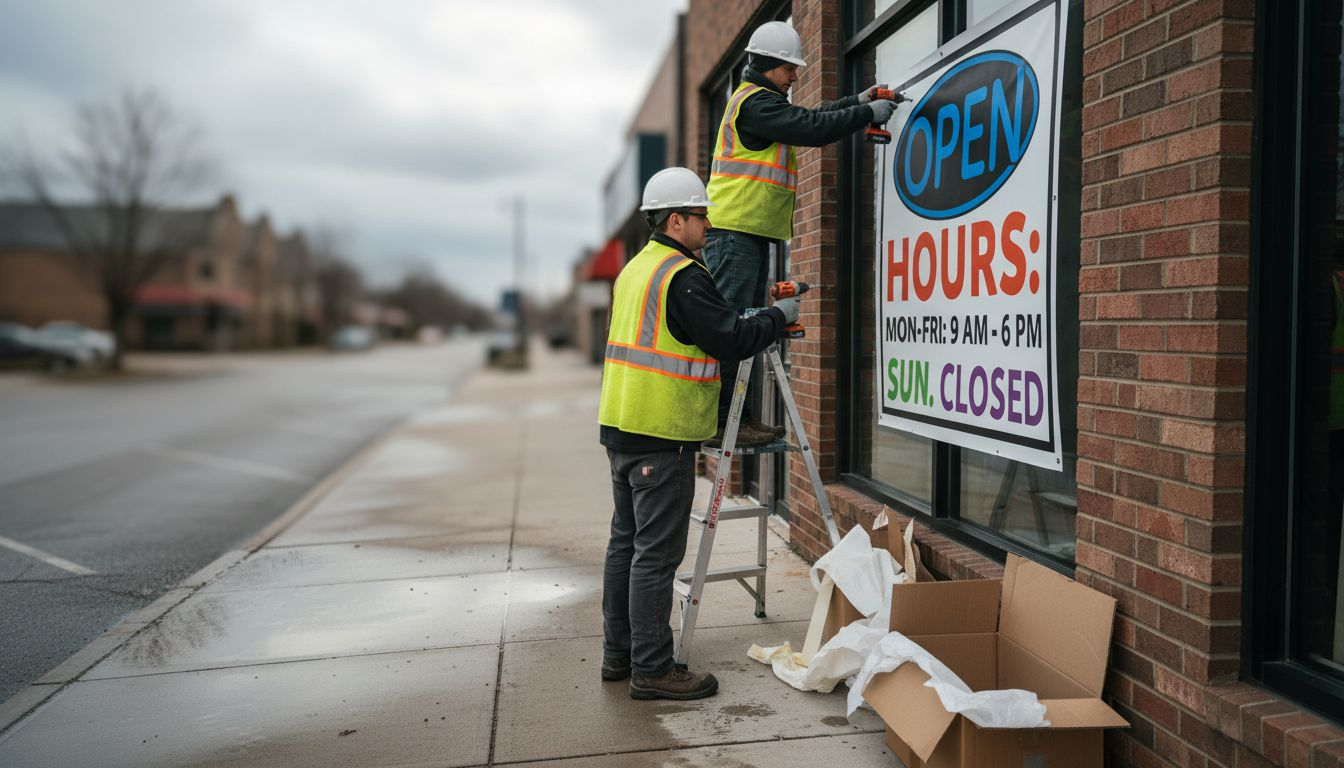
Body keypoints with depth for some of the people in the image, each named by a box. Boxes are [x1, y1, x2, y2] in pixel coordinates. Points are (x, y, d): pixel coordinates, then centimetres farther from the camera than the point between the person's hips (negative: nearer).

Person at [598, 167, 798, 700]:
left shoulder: (636, 268, 17)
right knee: (656, 553, -4)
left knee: (626, 541, 15)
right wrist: (779, 316, -2)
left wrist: (764, 317, 14)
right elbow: (731, 339, -19)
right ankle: (651, 670, 4)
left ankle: (618, 653, 25)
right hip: (661, 435, -10)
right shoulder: (682, 276, -14)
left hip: (620, 425, 10)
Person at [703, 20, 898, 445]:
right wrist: (867, 113, -5)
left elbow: (808, 119, 31)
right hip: (734, 231, -11)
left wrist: (858, 101, 24)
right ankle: (719, 421, -11)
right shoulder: (755, 102, -9)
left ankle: (741, 417, 14)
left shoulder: (759, 101, 24)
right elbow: (812, 129, -16)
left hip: (751, 234, 11)